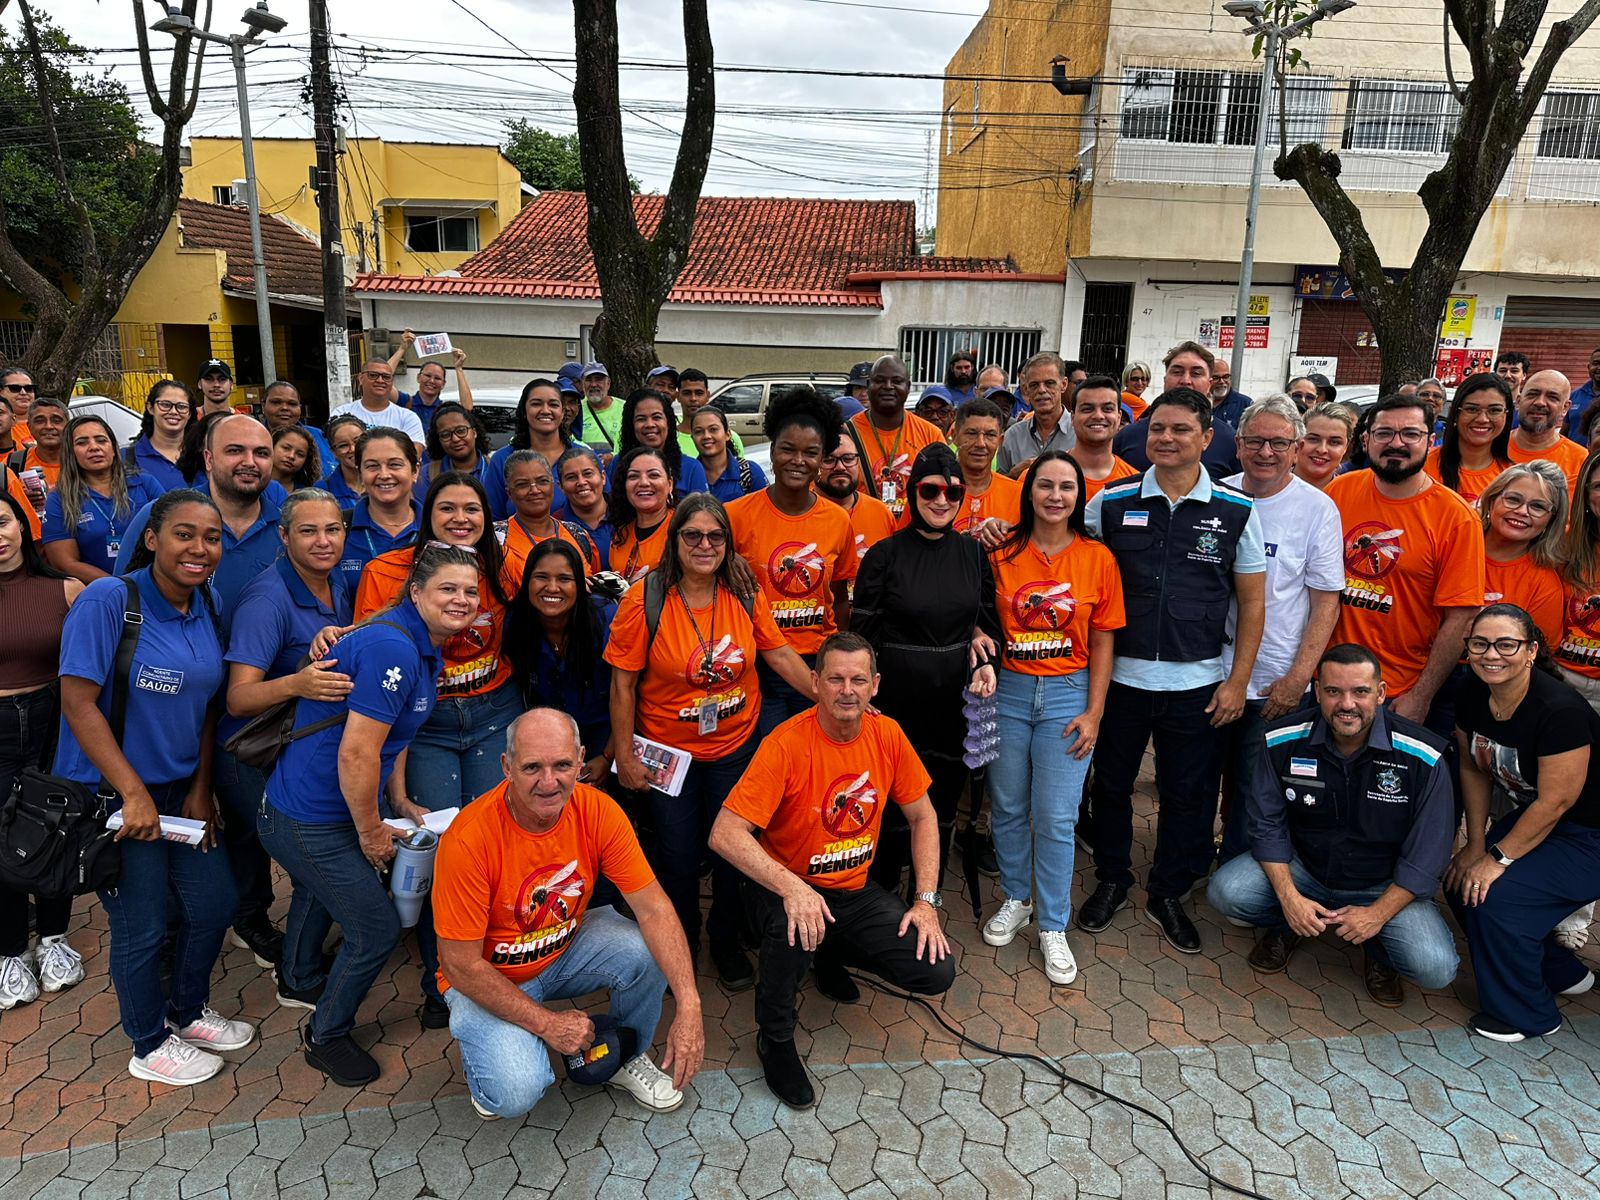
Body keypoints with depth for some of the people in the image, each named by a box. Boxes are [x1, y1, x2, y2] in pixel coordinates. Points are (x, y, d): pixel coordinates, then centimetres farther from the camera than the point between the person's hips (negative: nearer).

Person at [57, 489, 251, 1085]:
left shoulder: (207, 606, 1)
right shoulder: (107, 600, -19)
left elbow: (207, 703, 6)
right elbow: (78, 703, -20)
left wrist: (201, 789, 1)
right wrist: (134, 794, -21)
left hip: (182, 786, 6)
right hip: (113, 795, -6)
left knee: (214, 903, 14)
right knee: (142, 927, 7)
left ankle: (188, 1012, 40)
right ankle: (150, 1046, 31)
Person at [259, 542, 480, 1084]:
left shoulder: (425, 647, 3)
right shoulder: (392, 648, -29)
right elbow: (356, 754, -30)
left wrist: (400, 801, 9)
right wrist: (371, 830, -18)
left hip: (310, 808, 11)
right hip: (308, 823, -11)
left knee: (319, 887, 35)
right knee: (376, 930, 1)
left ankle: (298, 981, 64)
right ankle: (326, 1037, 26)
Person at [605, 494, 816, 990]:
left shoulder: (746, 597, -6)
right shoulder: (643, 601, -15)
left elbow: (781, 655, 1)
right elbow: (623, 684, -11)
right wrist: (625, 757, -10)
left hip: (736, 748, 2)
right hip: (669, 752, -2)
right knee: (677, 856, 11)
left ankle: (727, 944, 38)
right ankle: (680, 946, 38)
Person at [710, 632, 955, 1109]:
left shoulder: (886, 734, -8)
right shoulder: (786, 745, -24)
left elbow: (922, 817, 4)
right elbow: (724, 834, -30)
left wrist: (926, 901, -5)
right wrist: (791, 889, -43)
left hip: (855, 890, 5)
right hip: (787, 885, -5)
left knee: (937, 973, -9)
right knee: (796, 925, -38)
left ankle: (832, 957, 20)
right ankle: (775, 1039, -7)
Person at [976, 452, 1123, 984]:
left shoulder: (1097, 558, -2)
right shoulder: (1002, 553, -1)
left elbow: (1101, 642, 0)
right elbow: (983, 620, 6)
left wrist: (1094, 712, -4)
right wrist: (983, 663, -13)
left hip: (1068, 693, -1)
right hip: (1008, 690, 1)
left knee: (1056, 817, 2)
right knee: (1008, 807, 12)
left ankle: (1053, 926, 19)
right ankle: (1015, 900, 34)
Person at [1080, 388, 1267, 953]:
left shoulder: (1236, 510, -3)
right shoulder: (1112, 502, -2)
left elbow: (1252, 601, 1)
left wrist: (1238, 681, -2)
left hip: (1198, 682, 0)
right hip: (1120, 674, 1)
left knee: (1188, 794, 11)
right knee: (1111, 784, 14)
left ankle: (1168, 895, 32)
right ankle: (1111, 880, 35)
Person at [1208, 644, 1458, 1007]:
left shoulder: (1423, 757, -19)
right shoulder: (1281, 742, -15)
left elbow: (1427, 853, -12)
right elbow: (1268, 824, -8)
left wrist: (1378, 913, -17)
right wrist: (1289, 897, -18)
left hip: (1385, 886, -1)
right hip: (1301, 868, 1)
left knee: (1436, 968, -24)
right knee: (1225, 891, -23)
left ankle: (1378, 949, 13)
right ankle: (1285, 927, 11)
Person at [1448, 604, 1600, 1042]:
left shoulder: (1560, 711, -30)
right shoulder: (1473, 697, -8)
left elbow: (1555, 802, -25)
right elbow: (1474, 770, 4)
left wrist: (1498, 858, -19)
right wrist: (1476, 846, 1)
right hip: (1531, 817, 8)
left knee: (1495, 896, -21)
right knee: (1461, 884, -3)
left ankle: (1525, 1014, 3)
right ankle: (1562, 974, 22)